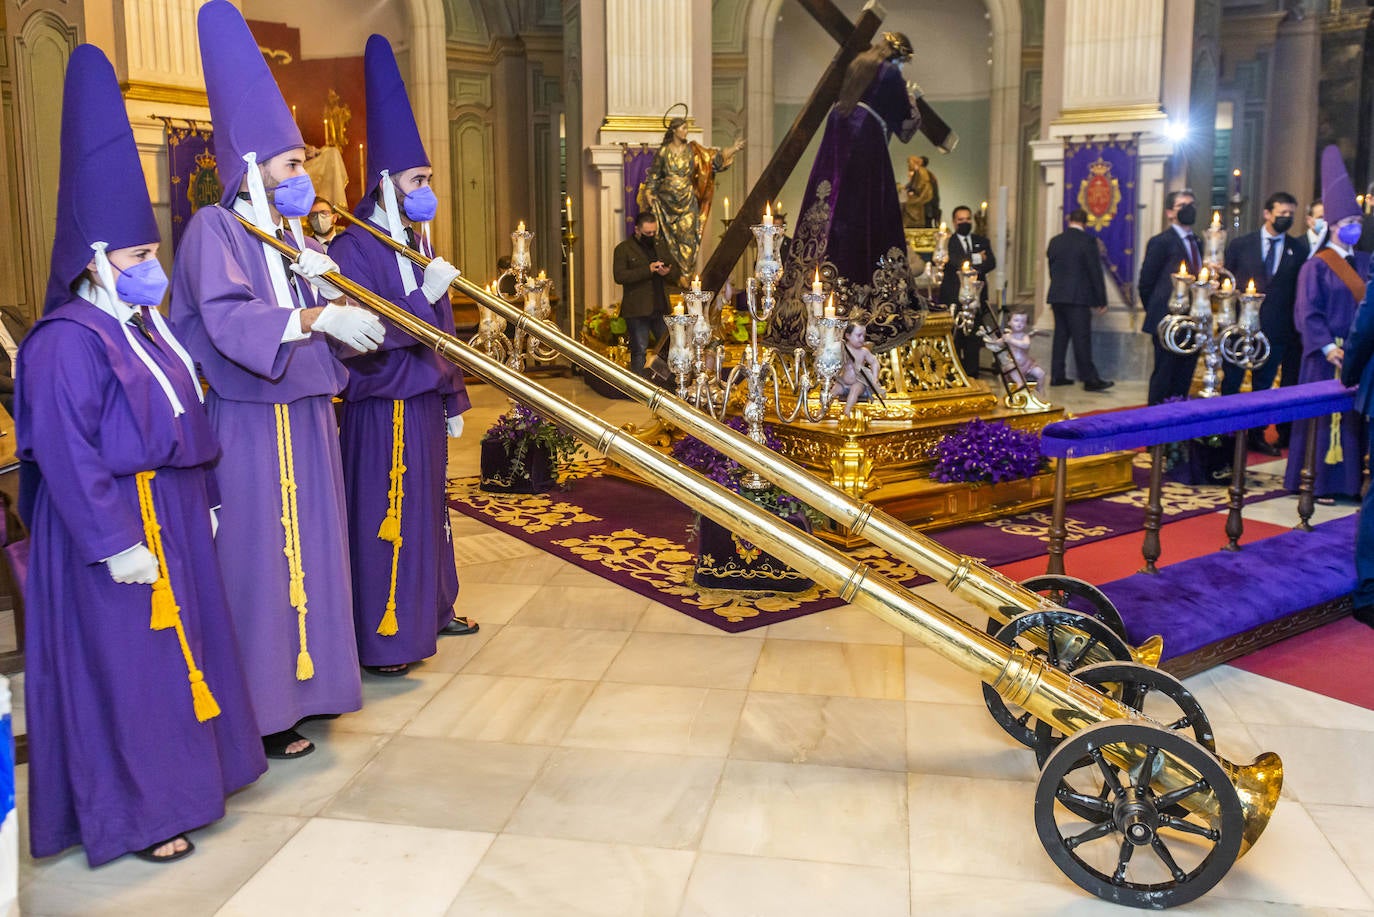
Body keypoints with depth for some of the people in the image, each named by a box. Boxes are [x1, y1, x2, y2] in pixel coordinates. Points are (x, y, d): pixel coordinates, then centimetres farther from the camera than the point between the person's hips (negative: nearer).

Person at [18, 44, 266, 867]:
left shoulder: (146, 327, 11)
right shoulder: (69, 342, -18)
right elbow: (65, 452, -23)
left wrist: (202, 502, 17)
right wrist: (115, 541, -24)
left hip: (172, 515, 9)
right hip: (116, 524, -9)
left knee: (178, 644, 19)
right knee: (125, 666, 1)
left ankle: (180, 772, 36)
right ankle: (136, 813, 15)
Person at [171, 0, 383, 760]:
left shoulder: (294, 233, 15)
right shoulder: (216, 229, -10)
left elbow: (334, 315, 14)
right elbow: (227, 320, -26)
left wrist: (331, 287, -6)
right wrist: (313, 316, -36)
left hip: (306, 418, 8)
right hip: (250, 426, -8)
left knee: (311, 548, 13)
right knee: (260, 558, -3)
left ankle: (305, 679, 26)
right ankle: (264, 709, 8)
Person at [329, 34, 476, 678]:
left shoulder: (416, 244, 14)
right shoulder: (355, 249, -14)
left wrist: (453, 397, 18)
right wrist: (424, 295, -25)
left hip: (424, 401, 9)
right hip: (384, 408, -9)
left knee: (427, 508, 18)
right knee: (386, 517, -3)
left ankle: (430, 610, 32)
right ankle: (381, 640, 7)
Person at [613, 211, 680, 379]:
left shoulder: (661, 245, 16)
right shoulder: (623, 249, -2)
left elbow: (677, 272, 19)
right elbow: (619, 276, -16)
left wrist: (668, 272, -6)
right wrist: (647, 270, -21)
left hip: (661, 308, 5)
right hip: (637, 311, -5)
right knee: (639, 351, -2)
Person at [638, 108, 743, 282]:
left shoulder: (692, 150, 4)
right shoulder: (663, 152, 0)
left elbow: (715, 158, 1)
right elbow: (653, 176, 4)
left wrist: (733, 149, -8)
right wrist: (650, 195, -6)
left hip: (687, 201, 1)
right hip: (667, 201, -1)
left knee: (687, 237, -4)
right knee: (669, 239, 1)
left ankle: (684, 274, 0)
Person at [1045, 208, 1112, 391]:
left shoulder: (1055, 241, 9)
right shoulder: (1088, 241, -8)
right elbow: (1095, 272, -8)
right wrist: (1101, 300, -3)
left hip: (1057, 297, 6)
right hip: (1078, 297, -6)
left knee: (1060, 335, 11)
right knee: (1082, 338, -6)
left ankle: (1057, 375, 12)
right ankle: (1089, 379, -5)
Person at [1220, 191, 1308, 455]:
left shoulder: (1298, 250, 4)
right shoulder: (1241, 244, 1)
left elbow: (1300, 290, 4)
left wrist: (1295, 328, -3)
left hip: (1275, 331, 1)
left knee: (1263, 386, 11)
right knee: (1230, 384, 4)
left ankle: (1257, 436, 22)